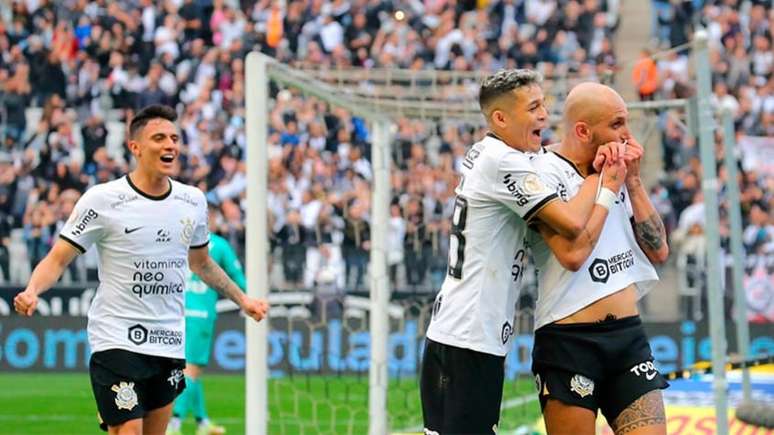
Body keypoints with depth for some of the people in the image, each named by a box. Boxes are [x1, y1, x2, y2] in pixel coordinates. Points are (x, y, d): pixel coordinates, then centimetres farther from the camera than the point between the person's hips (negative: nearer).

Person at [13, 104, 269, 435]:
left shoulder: (193, 201, 7)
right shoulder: (102, 200, -9)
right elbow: (58, 259, -7)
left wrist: (242, 300, 24)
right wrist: (32, 292, -25)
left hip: (169, 344, 6)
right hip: (117, 342, -5)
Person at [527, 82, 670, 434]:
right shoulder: (547, 173, -10)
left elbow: (658, 250, 10)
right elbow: (573, 252, -23)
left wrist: (633, 181, 1)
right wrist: (605, 182, -12)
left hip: (629, 336, 6)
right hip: (569, 340, -6)